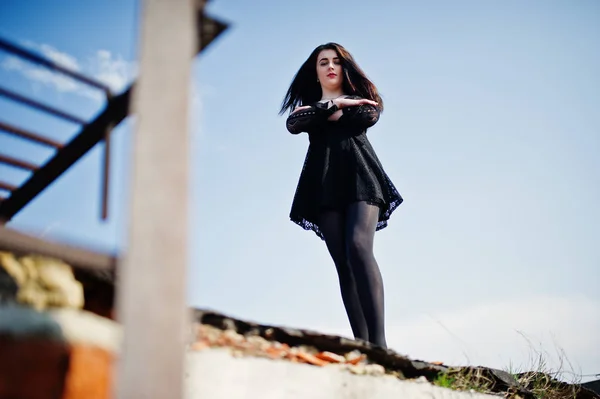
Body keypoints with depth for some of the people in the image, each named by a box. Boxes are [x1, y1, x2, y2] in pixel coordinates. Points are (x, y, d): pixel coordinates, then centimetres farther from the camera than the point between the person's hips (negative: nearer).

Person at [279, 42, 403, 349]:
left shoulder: (360, 99, 24)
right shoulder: (307, 106, 26)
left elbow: (369, 117, 0)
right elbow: (293, 124, 3)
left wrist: (318, 114, 4)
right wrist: (333, 105, 0)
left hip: (359, 176, -2)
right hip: (324, 185, 2)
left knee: (358, 246, -25)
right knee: (343, 263, -10)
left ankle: (379, 343, -34)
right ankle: (361, 345, -17)